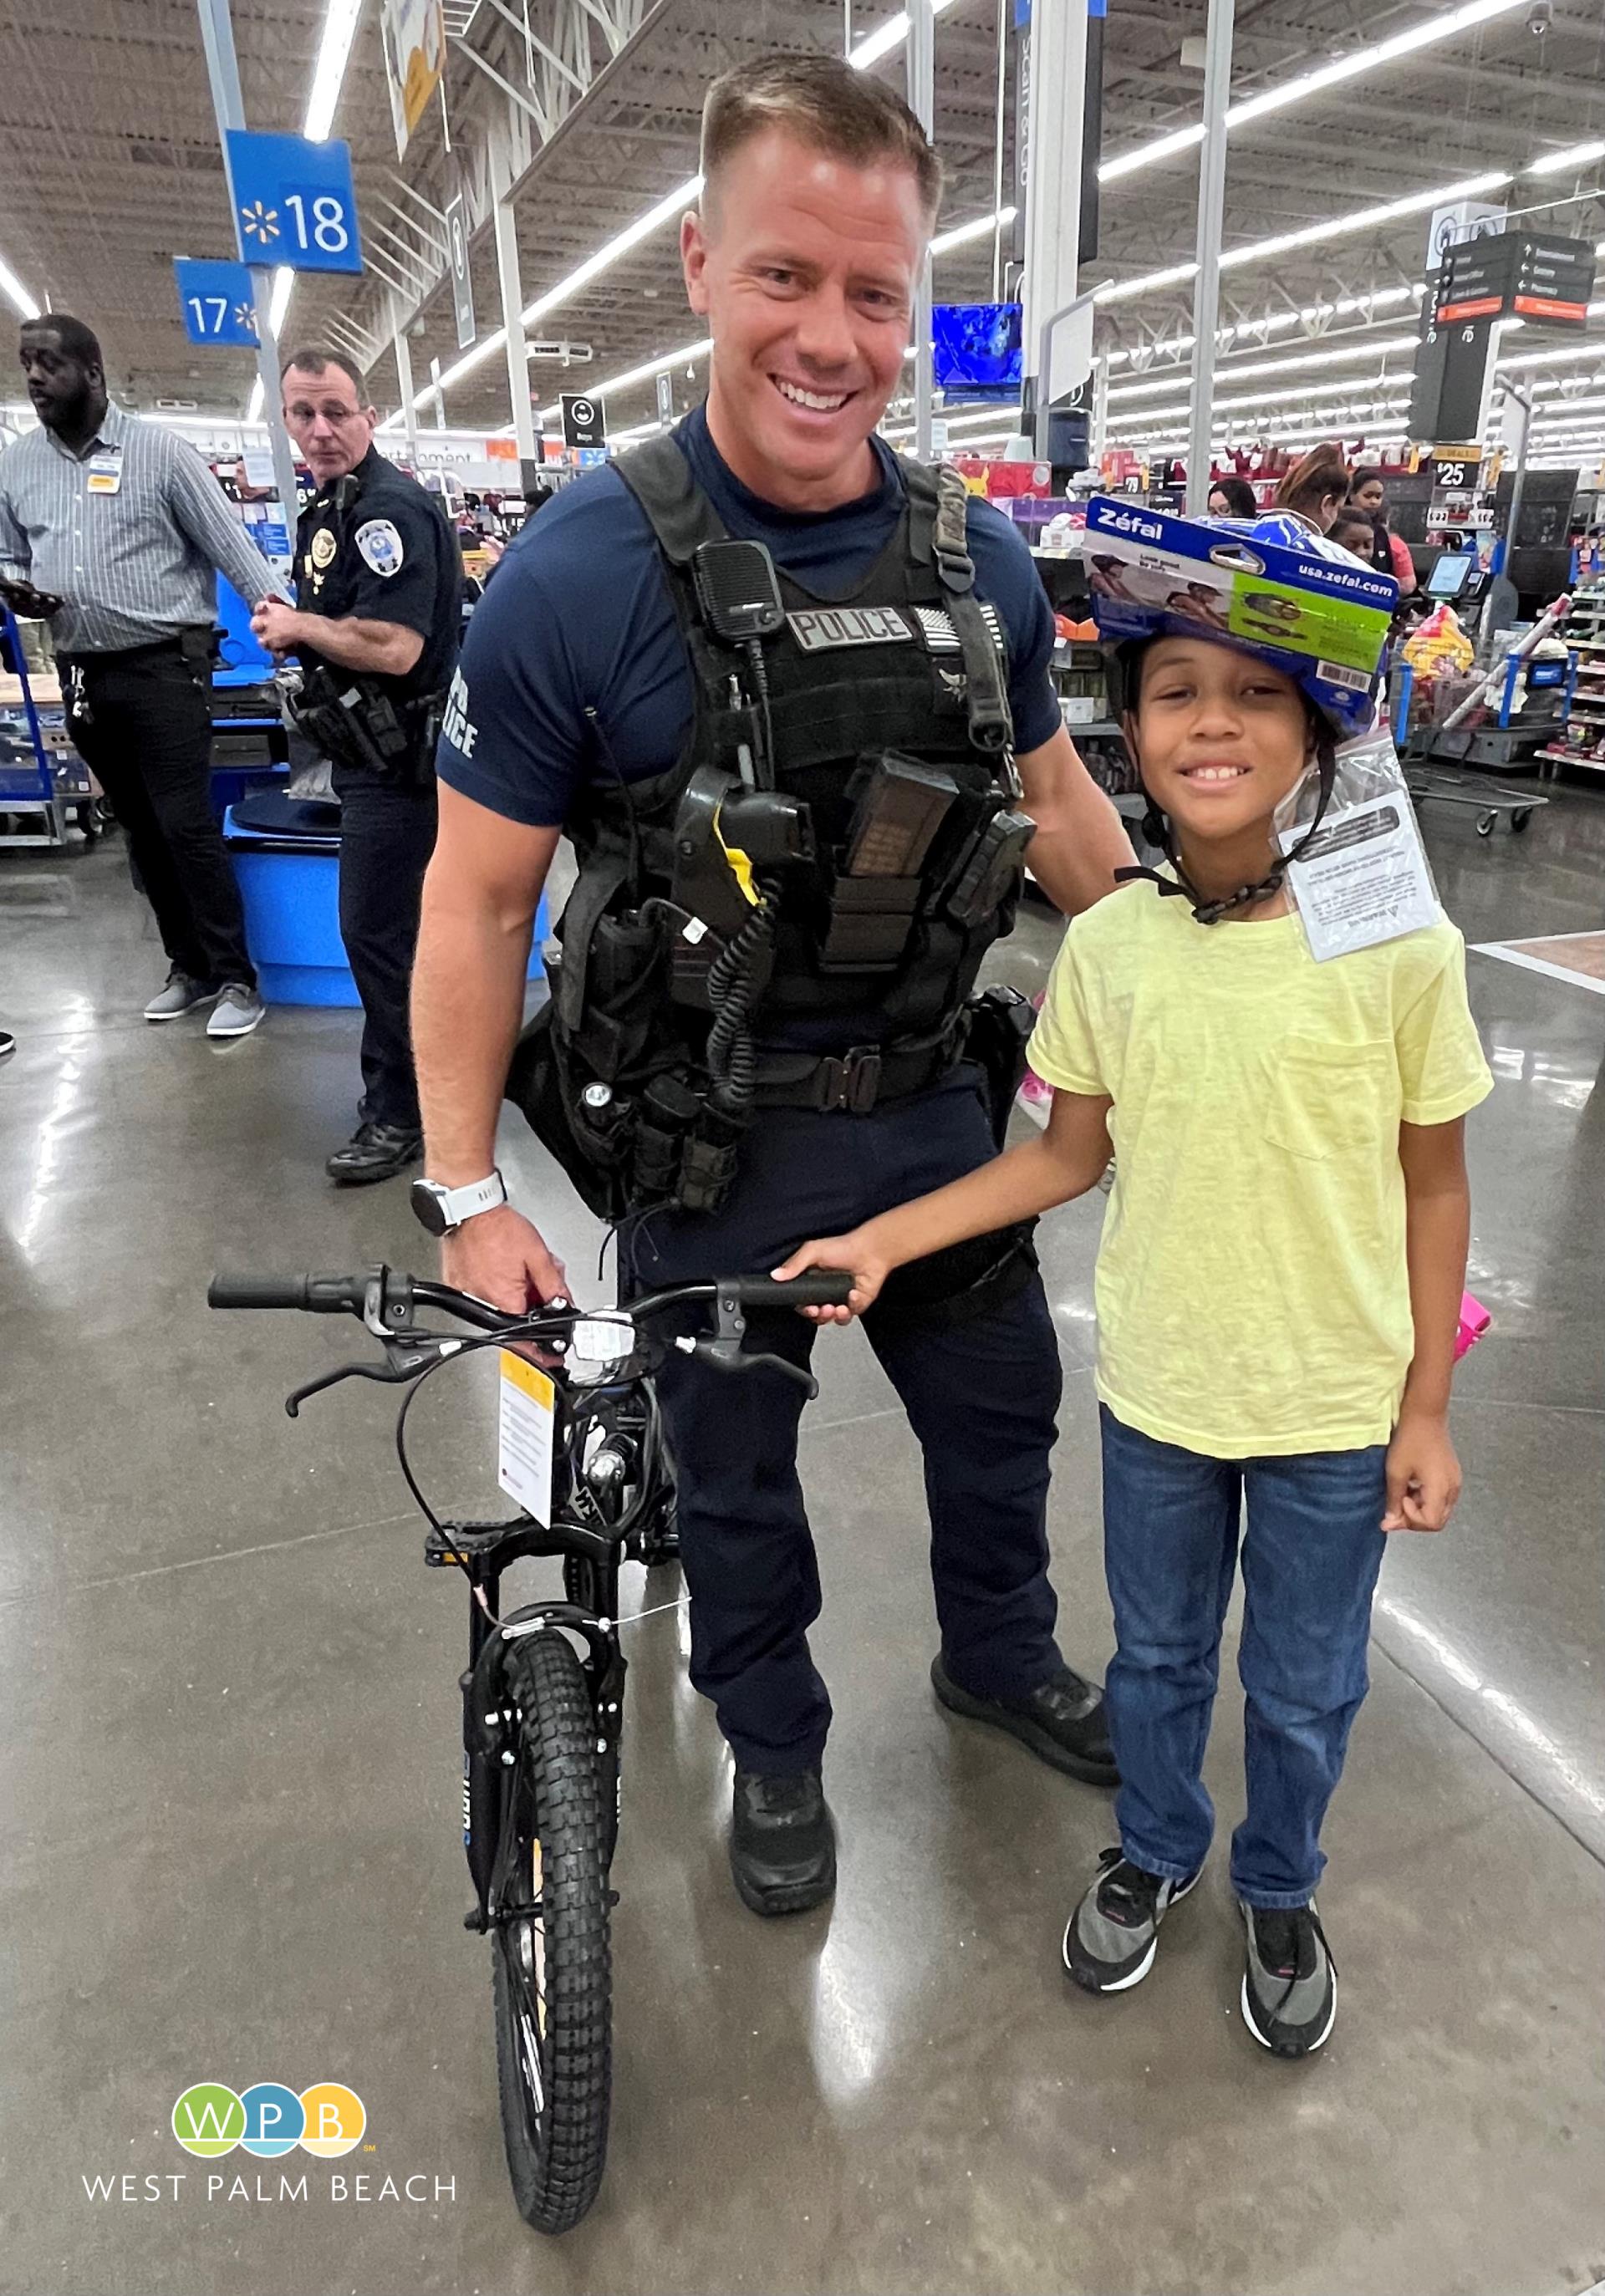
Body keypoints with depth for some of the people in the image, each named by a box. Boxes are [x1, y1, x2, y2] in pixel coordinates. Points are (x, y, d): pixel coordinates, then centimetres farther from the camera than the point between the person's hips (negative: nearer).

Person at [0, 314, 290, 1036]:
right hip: (83, 676, 6)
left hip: (164, 666, -6)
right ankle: (190, 967, 22)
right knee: (141, 829, 11)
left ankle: (236, 977, 1)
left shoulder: (159, 450, -4)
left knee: (188, 826, -8)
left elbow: (229, 544, -5)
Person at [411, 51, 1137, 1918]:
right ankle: (772, 1746, 46)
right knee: (735, 1475, 17)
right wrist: (466, 1200, -14)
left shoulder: (982, 561, -2)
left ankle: (1001, 1659, 53)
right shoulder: (581, 574, -16)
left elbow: (1055, 798, 11)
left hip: (930, 1107, 4)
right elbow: (477, 899, -13)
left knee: (1000, 1409, 22)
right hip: (707, 1147, -4)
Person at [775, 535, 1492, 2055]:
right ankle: (1154, 1854, 52)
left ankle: (1279, 1894, 50)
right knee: (1156, 1656, 23)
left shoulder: (1398, 946, -16)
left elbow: (1432, 1189, -7)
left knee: (1303, 1688, 20)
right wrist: (884, 1238, -6)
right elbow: (1069, 1155, 0)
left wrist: (1425, 1411, -3)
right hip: (1155, 1390, 2)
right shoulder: (1106, 944, -10)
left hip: (1336, 1412, -1)